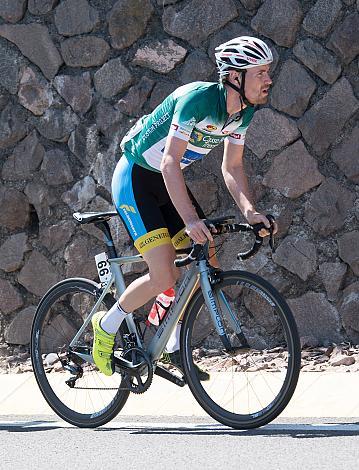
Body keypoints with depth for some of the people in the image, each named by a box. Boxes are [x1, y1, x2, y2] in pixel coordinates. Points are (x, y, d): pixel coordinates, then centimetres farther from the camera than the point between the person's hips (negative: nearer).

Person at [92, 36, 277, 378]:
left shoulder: (244, 111, -4)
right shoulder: (197, 99, -30)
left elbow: (231, 167, 2)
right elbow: (169, 163, -34)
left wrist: (249, 211, -15)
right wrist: (190, 220, -42)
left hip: (166, 183, 8)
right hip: (135, 180, -8)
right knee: (164, 275, -18)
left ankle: (176, 348, 15)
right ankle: (107, 325, 6)